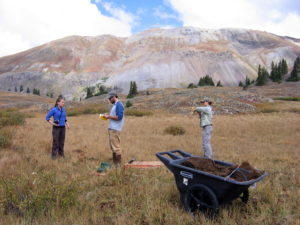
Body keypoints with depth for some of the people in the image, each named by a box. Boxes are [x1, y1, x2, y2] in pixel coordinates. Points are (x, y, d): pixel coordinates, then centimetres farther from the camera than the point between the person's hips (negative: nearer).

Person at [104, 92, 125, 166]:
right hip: (112, 128, 10)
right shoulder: (114, 105, 18)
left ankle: (118, 164, 1)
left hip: (115, 129, -10)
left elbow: (119, 117, -21)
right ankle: (114, 162, 22)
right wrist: (108, 116, 8)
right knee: (112, 146, 14)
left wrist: (109, 117, -14)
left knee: (116, 146, -6)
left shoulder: (119, 105, -12)